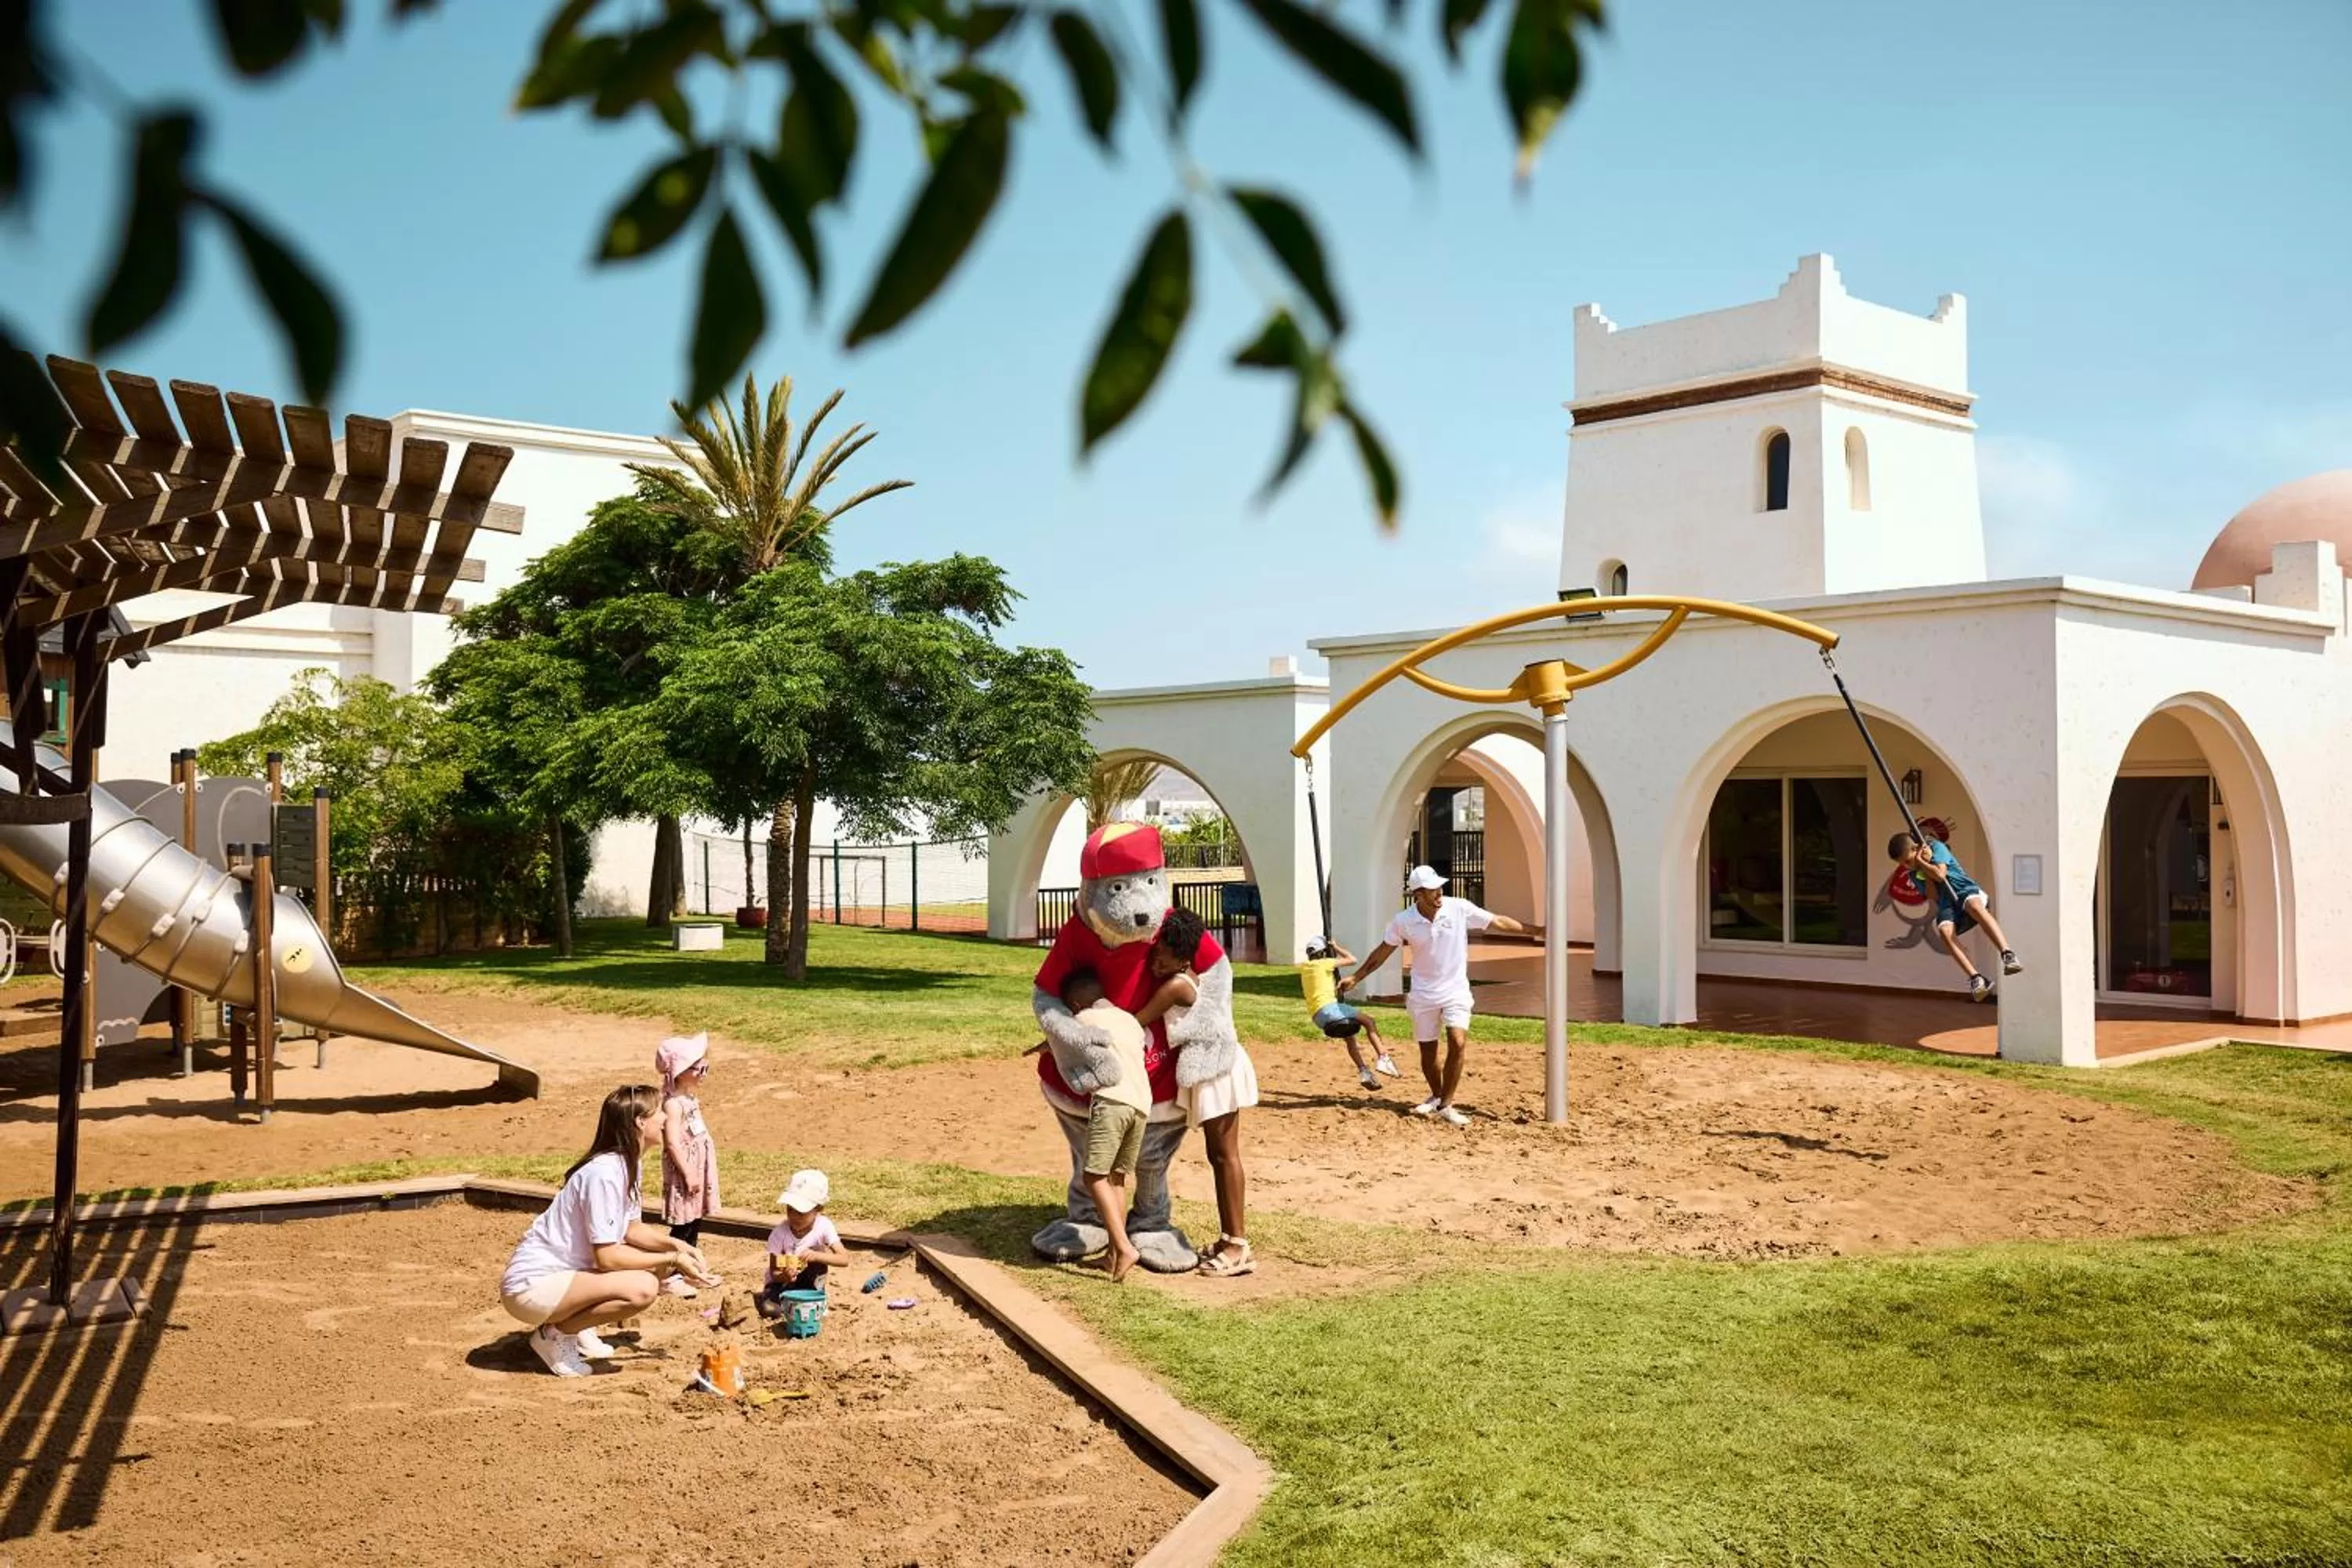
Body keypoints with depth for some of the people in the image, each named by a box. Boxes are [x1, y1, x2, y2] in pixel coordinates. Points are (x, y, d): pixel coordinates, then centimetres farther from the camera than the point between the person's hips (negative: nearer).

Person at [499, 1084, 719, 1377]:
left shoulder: (627, 1164, 5)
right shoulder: (604, 1173, -24)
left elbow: (631, 1229, 14)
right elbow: (607, 1257, -24)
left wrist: (676, 1246, -2)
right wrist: (673, 1260, -17)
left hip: (567, 1270, 10)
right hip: (533, 1286, -10)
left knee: (660, 1267, 6)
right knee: (642, 1288, -28)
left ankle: (577, 1327, 12)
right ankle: (554, 1335, -8)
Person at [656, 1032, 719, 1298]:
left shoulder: (690, 1097, 11)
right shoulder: (674, 1103, -19)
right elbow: (672, 1142, -24)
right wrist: (688, 1174, -23)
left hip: (698, 1167, 9)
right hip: (684, 1170, -9)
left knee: (695, 1221, 16)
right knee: (683, 1224, -5)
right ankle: (669, 1278, 2)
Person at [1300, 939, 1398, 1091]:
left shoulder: (1303, 968, 16)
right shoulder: (1324, 963, -1)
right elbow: (1352, 959, 4)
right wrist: (1336, 947, 18)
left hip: (1317, 1018, 8)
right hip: (1329, 1008, -8)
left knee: (1349, 1037, 24)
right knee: (1368, 1020, -3)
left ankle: (1363, 1072, 15)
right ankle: (1382, 1057, -18)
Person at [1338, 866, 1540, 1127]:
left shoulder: (1459, 908, -12)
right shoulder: (1403, 921, -10)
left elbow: (1498, 922, -6)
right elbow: (1382, 952, 3)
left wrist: (1538, 930, -6)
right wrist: (1355, 978, 6)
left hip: (1455, 990, -1)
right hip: (1423, 994, 1)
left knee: (1458, 1042, -19)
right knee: (1427, 1052, 9)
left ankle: (1445, 1105, -8)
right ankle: (1437, 1096, 36)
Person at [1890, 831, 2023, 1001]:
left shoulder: (1936, 847, 3)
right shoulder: (1914, 875, 15)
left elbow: (1940, 874, -12)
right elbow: (1933, 895, 2)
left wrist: (1921, 862, -1)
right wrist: (1924, 867, -3)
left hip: (1967, 892, -4)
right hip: (1947, 907, 4)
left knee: (1974, 906, -40)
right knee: (1945, 931, -30)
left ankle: (2008, 955, -54)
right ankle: (1976, 980, -41)